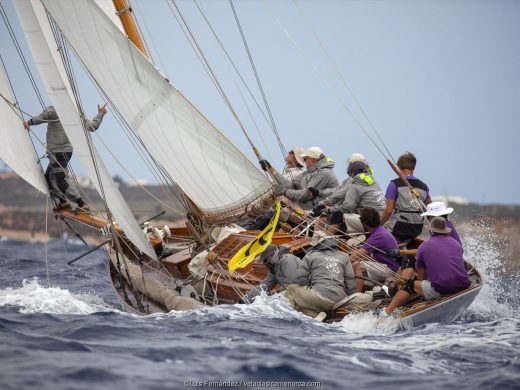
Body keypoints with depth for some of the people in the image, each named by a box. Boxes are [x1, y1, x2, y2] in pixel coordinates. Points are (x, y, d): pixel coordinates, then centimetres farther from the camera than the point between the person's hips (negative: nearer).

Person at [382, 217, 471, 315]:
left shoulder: (423, 247, 9)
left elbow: (421, 277, 16)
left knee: (410, 285, 15)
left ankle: (387, 311, 10)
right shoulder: (456, 243, 20)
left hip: (440, 289, -4)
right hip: (463, 286, 4)